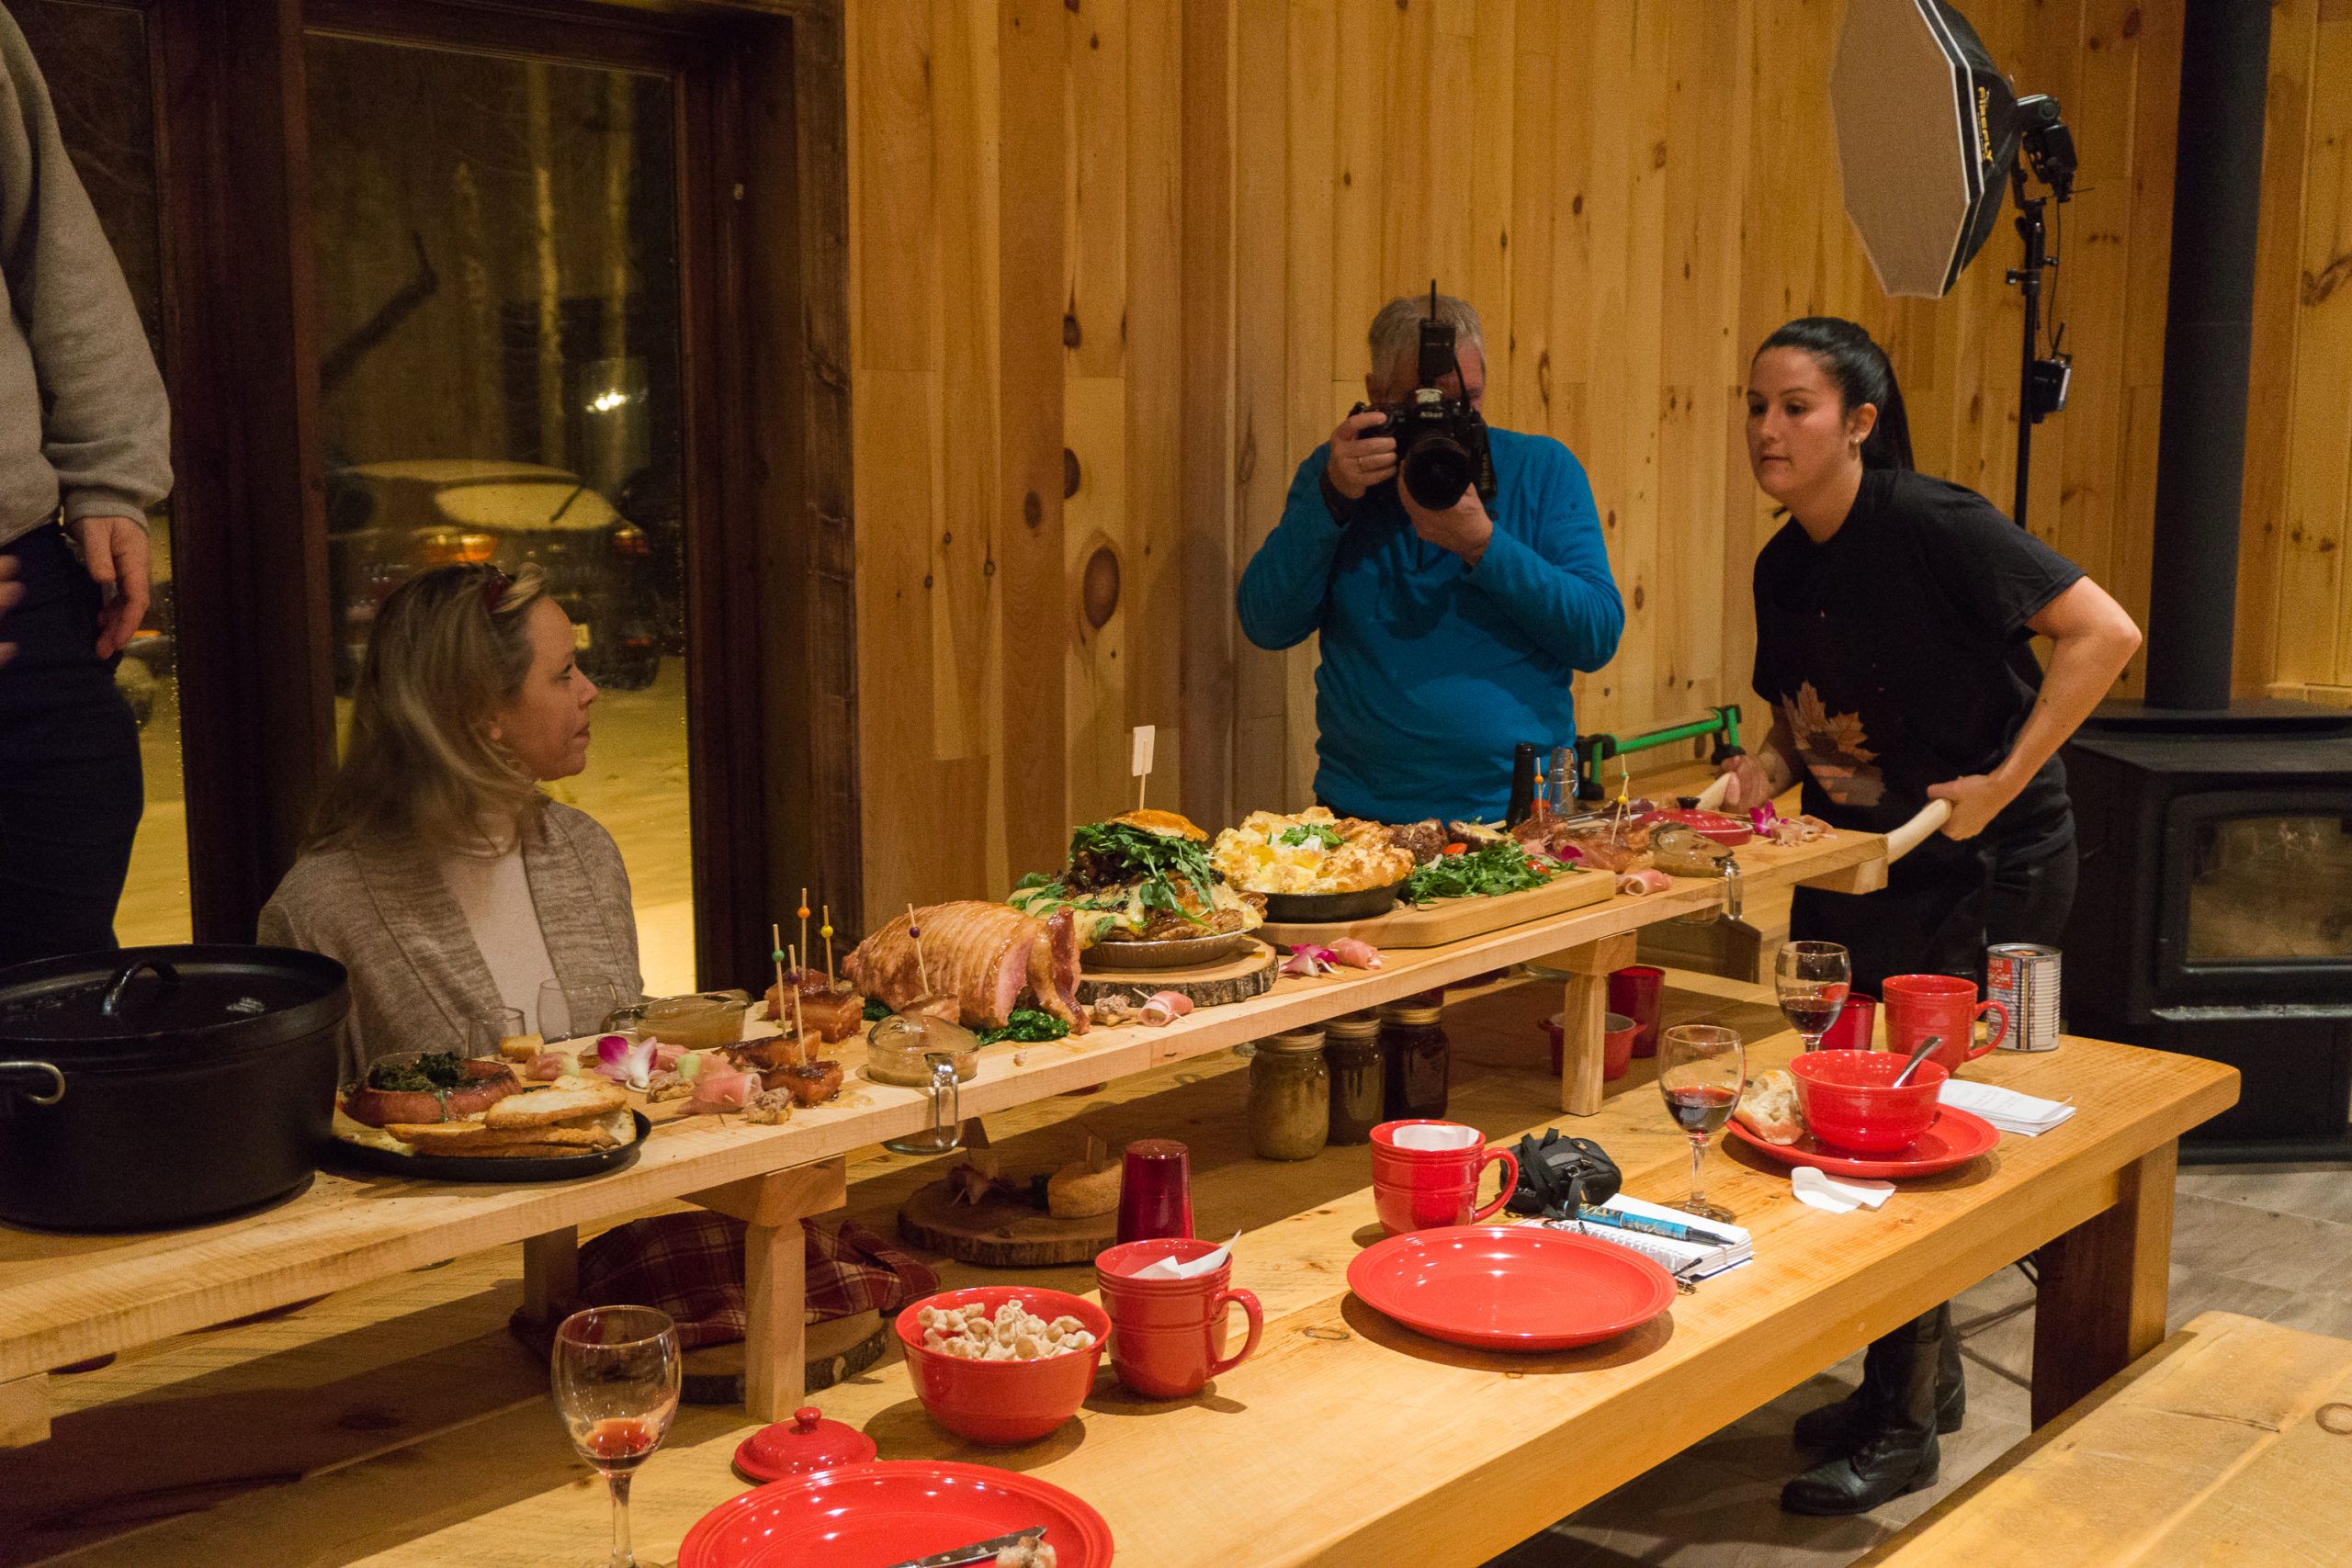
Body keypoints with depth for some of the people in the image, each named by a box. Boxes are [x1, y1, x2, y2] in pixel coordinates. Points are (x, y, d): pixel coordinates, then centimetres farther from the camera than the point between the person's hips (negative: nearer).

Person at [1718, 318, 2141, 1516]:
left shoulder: (1932, 527, -17)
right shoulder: (1784, 569, 6)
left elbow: (2105, 633, -22)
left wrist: (2002, 783, -23)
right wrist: (1766, 770, -3)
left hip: (1983, 873, -8)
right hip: (1857, 870, 8)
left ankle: (1902, 1428, 9)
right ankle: (1925, 1377, 29)